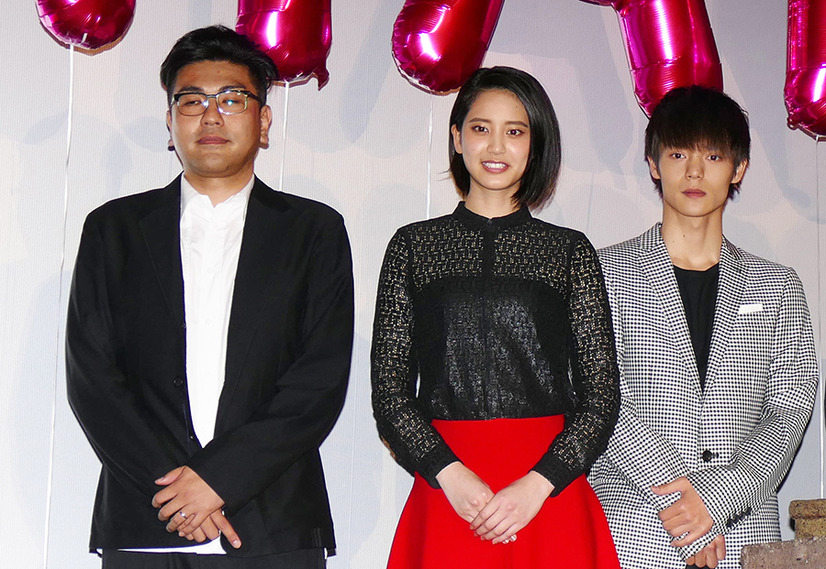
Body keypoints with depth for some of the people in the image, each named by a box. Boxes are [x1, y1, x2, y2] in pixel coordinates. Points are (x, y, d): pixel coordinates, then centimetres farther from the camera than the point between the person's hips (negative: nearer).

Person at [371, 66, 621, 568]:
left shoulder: (571, 251, 7)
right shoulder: (414, 245, 8)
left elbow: (602, 394, 2)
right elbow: (388, 387, 3)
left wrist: (536, 484, -11)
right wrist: (451, 474, -11)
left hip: (549, 496, 0)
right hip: (444, 493, 0)